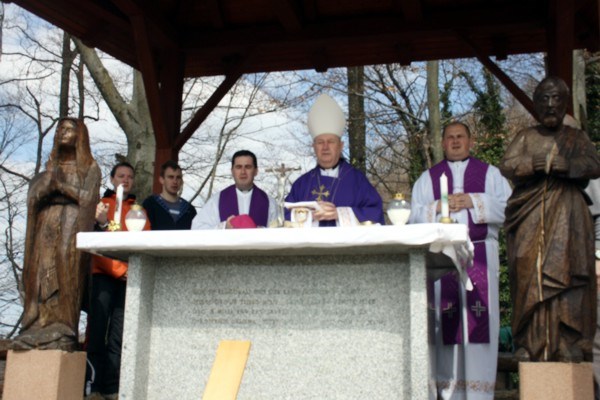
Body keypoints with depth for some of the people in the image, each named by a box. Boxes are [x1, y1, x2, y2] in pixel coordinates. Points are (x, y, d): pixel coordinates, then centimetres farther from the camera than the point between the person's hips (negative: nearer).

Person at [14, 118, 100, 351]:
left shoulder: (90, 167, 10)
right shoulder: (50, 167, 22)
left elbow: (88, 196, -4)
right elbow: (33, 197, 10)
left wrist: (61, 185, -4)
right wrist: (50, 179, -5)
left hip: (72, 227, -4)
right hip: (47, 227, 4)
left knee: (65, 276, -15)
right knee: (43, 275, -7)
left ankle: (61, 334, -18)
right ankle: (38, 331, -11)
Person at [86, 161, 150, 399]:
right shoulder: (100, 206, 9)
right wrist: (119, 270, -10)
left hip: (129, 278, 2)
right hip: (103, 275, -2)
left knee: (119, 334, 0)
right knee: (97, 330, -6)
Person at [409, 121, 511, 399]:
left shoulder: (490, 173, 15)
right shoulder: (427, 178, 17)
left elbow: (508, 207, 1)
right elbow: (415, 216, 8)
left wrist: (473, 201, -9)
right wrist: (439, 206, -8)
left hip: (480, 254, -1)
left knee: (478, 319, -7)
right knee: (446, 322, -3)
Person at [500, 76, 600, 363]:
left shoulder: (577, 137, 15)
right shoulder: (525, 137, 17)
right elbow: (506, 166, 2)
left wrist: (558, 164, -12)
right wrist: (537, 163, -12)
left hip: (567, 218, 0)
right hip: (530, 219, 0)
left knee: (565, 278, -10)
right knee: (529, 277, -8)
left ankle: (569, 347, -10)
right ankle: (530, 347, -9)